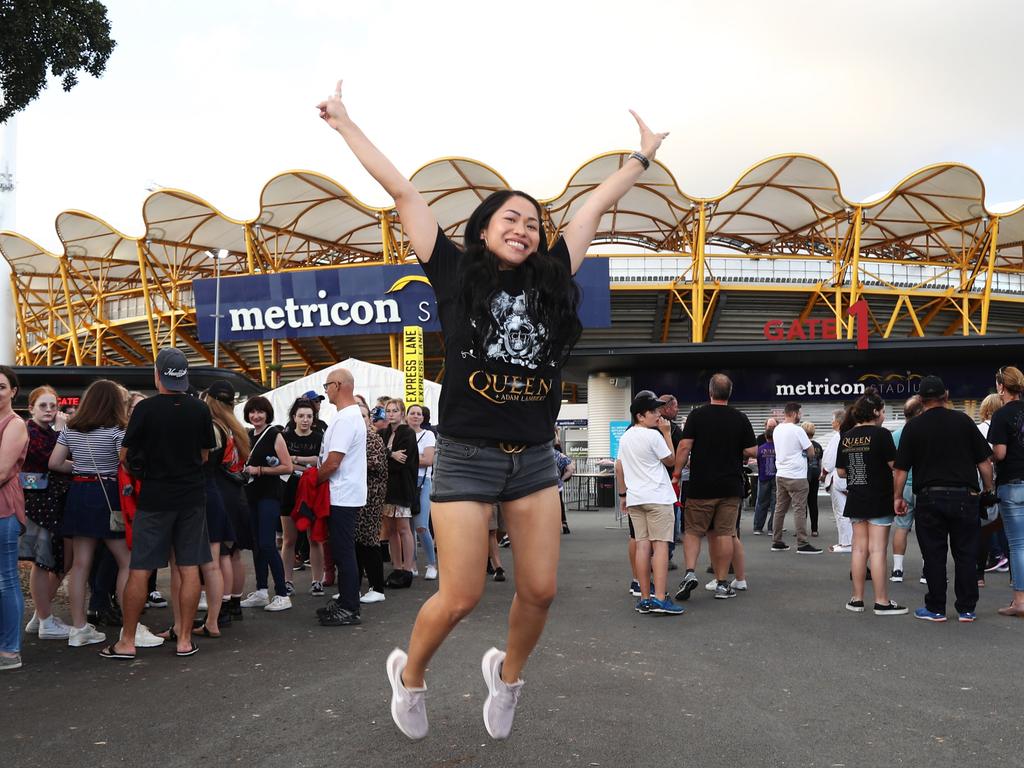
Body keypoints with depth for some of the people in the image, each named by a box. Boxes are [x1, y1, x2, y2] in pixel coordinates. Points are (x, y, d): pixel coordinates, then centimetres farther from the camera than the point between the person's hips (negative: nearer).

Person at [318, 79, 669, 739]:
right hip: (467, 458, -4)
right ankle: (410, 672, 28)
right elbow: (402, 191, 1)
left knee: (540, 590, 6)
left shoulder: (550, 279, 8)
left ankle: (508, 673, 36)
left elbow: (597, 204, 17)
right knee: (461, 596, -2)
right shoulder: (456, 274, 0)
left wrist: (644, 154, 28)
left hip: (534, 458, 4)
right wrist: (344, 122, 8)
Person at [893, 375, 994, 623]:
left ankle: (936, 609, 10)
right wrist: (987, 490, 13)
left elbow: (901, 469, -2)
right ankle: (967, 609, 13)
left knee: (934, 555, 5)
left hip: (929, 497, -1)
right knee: (965, 554, 9)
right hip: (964, 495, 1)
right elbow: (984, 461, 2)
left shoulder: (913, 427, -1)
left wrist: (897, 497, 8)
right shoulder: (963, 421, 1)